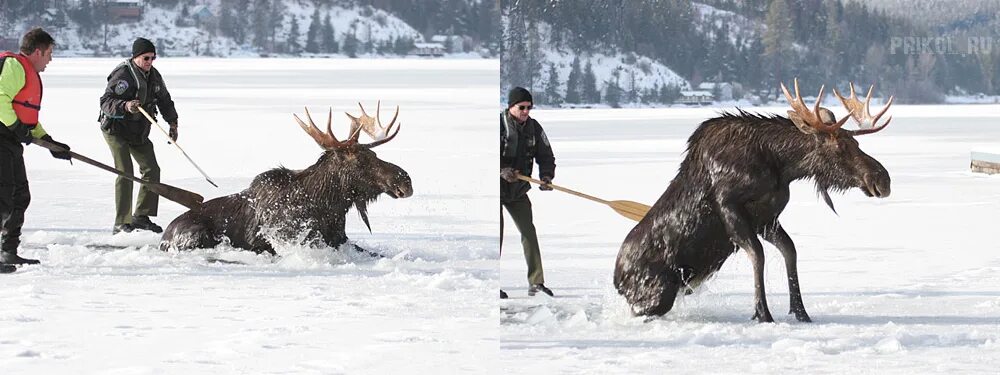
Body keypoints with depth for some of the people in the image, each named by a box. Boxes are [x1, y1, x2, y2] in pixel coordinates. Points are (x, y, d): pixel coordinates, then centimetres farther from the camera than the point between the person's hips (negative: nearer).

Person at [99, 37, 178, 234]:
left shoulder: (154, 75, 3)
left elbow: (164, 99, 16)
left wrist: (172, 122, 5)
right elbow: (105, 102, -27)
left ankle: (141, 216, 17)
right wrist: (125, 106, -44)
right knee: (125, 172, -16)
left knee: (152, 170, 6)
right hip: (116, 129, -8)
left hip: (139, 132, 8)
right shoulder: (122, 74, -20)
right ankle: (121, 223, -15)